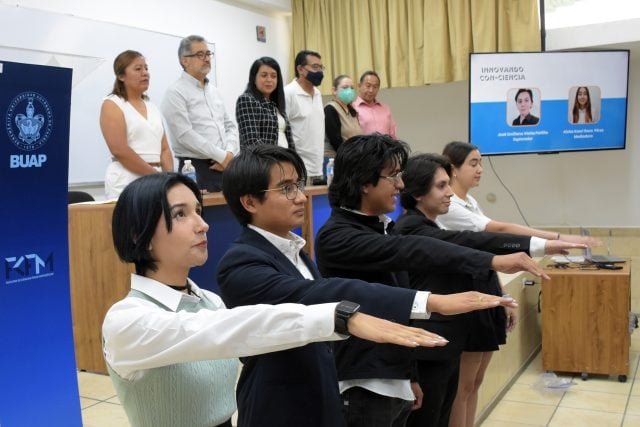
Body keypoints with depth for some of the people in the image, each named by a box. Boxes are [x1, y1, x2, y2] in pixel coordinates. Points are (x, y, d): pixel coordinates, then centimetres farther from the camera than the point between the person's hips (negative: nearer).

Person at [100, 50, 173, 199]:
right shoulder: (112, 105, -2)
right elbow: (120, 150, -13)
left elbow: (164, 149, 14)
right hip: (126, 181, -6)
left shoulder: (153, 108, 17)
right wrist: (158, 175, -14)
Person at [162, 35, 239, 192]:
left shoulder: (214, 91, 18)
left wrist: (230, 154, -4)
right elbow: (185, 135, -15)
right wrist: (222, 156, -14)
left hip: (225, 166, 7)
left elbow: (230, 126, 16)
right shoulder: (176, 93, -5)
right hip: (196, 169, -6)